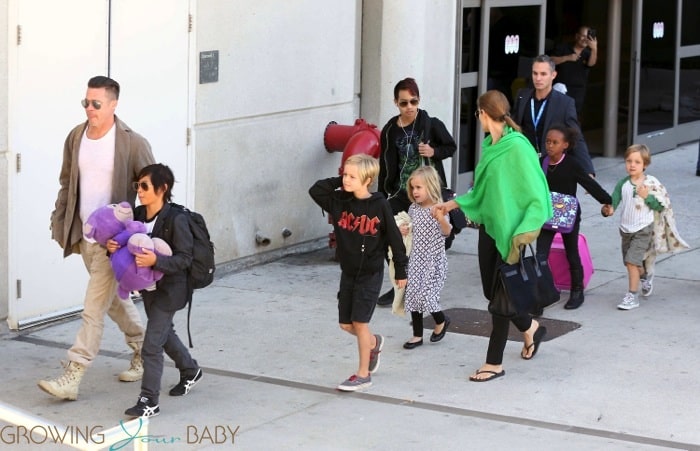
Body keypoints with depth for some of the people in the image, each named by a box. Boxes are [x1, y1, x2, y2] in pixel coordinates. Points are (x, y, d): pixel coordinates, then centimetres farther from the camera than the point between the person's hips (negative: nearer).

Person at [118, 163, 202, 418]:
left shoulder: (176, 220, -22)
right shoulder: (137, 215, -3)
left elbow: (184, 259, -22)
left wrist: (155, 261, -36)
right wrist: (113, 248, -14)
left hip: (170, 289, -8)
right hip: (148, 286, 8)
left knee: (152, 344, -10)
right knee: (164, 333, 26)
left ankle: (149, 401, -3)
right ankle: (190, 371, 50)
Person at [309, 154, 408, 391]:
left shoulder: (379, 205, -13)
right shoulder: (340, 201, -2)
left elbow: (394, 238, -8)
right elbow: (315, 191, -5)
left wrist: (400, 271, -4)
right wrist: (339, 182, -9)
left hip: (371, 272, -5)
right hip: (348, 271, 5)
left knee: (359, 322, -5)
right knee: (346, 324, 10)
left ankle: (363, 374, 7)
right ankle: (374, 343, 41)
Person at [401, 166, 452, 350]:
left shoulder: (438, 209, -13)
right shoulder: (413, 208, 6)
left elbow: (447, 233, -23)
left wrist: (441, 219, -41)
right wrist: (403, 230, -1)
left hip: (433, 260, -6)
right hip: (416, 258, 6)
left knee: (426, 294, -11)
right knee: (412, 295, 4)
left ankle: (441, 321, 20)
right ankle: (417, 335, 15)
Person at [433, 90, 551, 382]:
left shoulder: (517, 147, -18)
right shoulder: (489, 145, 7)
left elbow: (535, 193, -19)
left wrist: (525, 232, -25)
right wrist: (453, 204, 24)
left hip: (510, 231, -8)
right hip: (490, 226, 8)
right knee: (490, 291, 14)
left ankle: (494, 363, 9)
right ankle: (530, 328, 40)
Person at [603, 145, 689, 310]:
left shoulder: (652, 184, -10)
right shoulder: (622, 184, -3)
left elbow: (661, 206, -6)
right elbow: (614, 201, -7)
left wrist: (647, 197, -22)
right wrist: (608, 209, -29)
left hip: (643, 229, -5)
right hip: (626, 229, 5)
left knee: (632, 261, -15)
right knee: (631, 262, 19)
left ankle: (632, 295, -6)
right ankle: (645, 277, 50)